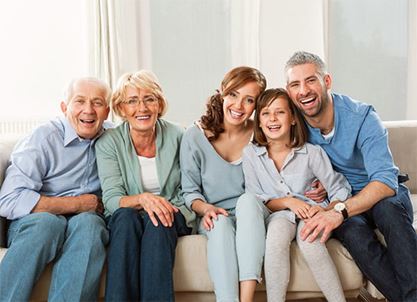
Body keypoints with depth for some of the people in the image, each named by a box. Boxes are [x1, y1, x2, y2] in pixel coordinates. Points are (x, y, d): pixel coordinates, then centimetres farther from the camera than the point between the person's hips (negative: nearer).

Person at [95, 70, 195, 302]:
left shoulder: (177, 137, -3)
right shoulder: (109, 142, -4)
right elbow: (112, 199, -11)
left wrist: (164, 208, -17)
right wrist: (142, 199, -32)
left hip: (174, 216, 0)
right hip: (125, 221, 0)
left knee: (157, 223, -34)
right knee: (126, 217, -34)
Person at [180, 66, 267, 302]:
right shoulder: (195, 136, -4)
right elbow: (190, 191, 1)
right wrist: (206, 208, -18)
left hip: (251, 219, 1)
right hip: (212, 220, 0)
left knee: (248, 200, -33)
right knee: (221, 223, -34)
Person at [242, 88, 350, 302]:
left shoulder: (312, 153, -3)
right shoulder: (250, 154, 0)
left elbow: (340, 190, 1)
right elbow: (254, 200, 0)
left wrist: (326, 209, -20)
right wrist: (288, 201, -16)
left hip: (311, 215, 0)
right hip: (277, 216, 1)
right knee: (278, 229, -34)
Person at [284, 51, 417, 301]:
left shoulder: (362, 117, -19)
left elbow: (385, 182, -28)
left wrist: (340, 211, -44)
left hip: (383, 194, -1)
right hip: (339, 202, 2)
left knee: (387, 208, -37)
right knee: (354, 232, -34)